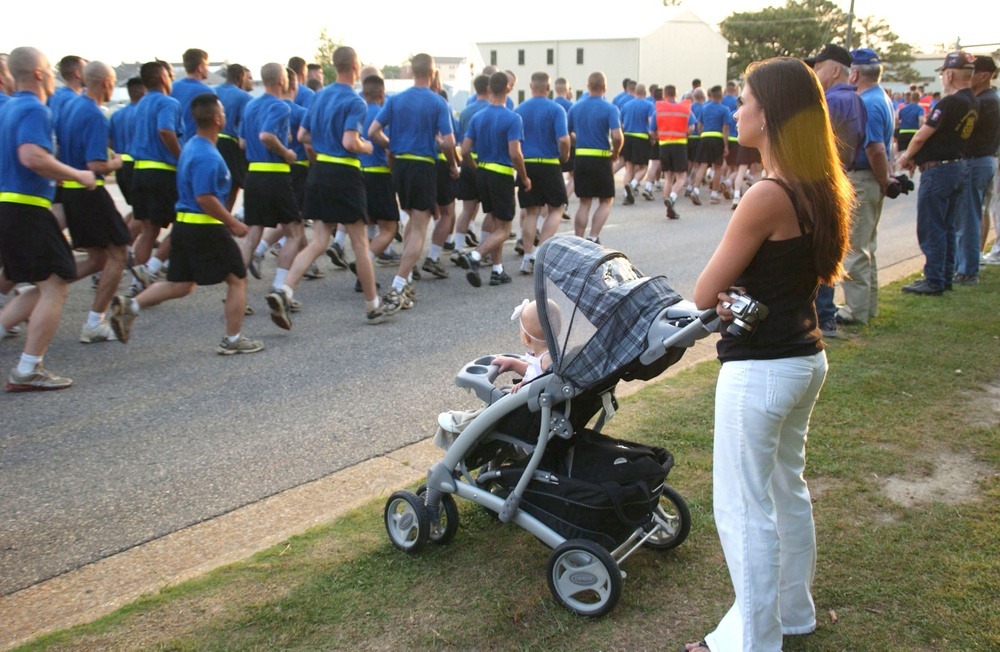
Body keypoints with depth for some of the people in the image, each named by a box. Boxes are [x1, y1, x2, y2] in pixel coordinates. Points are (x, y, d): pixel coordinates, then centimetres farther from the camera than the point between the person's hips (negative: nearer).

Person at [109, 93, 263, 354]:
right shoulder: (208, 156, -19)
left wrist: (226, 220, 20)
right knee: (237, 279, 6)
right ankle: (233, 340, 12)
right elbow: (205, 198, -25)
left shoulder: (191, 146, 12)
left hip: (183, 223, 9)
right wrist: (233, 223, -15)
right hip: (206, 229, -9)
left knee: (180, 284, 18)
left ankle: (130, 305, 7)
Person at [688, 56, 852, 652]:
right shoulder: (822, 190, 4)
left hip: (760, 371, -10)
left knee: (743, 510, 5)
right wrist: (737, 295, -5)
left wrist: (723, 295, 4)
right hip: (807, 357, 10)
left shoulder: (768, 197, -23)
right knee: (788, 489, 23)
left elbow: (702, 295, -18)